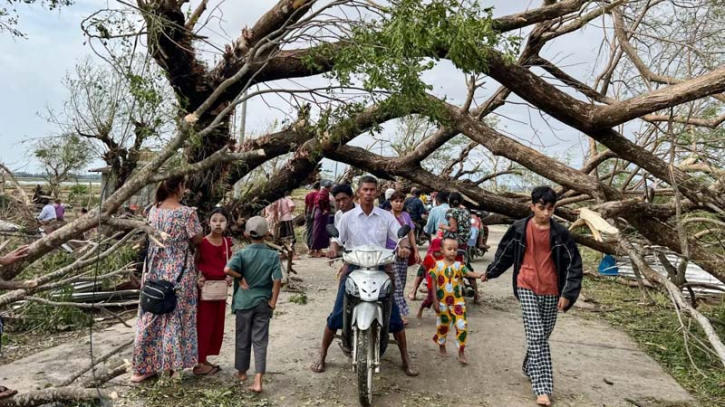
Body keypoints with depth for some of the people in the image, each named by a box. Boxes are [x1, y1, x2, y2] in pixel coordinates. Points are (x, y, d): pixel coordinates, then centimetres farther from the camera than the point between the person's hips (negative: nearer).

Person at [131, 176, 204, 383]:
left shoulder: (152, 210, 1)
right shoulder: (187, 212, -15)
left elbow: (155, 237, 11)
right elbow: (198, 239, -6)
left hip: (155, 270, 5)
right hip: (179, 271, -5)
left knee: (151, 317, 13)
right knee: (176, 317, 7)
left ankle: (144, 367, 22)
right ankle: (172, 366, 16)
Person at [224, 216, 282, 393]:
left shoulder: (242, 253, -8)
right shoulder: (273, 255, -6)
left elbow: (227, 269, -24)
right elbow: (277, 280, -13)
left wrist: (241, 278, -7)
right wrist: (273, 301, -5)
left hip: (244, 302, 0)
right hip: (263, 303, 0)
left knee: (243, 338, 17)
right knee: (260, 341, 4)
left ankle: (242, 372, 34)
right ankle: (258, 380, -3)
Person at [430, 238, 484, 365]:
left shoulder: (459, 265, -4)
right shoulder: (438, 265, -7)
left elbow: (468, 272, -23)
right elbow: (433, 283, -5)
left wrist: (478, 275, -45)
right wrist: (435, 300, -7)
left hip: (457, 301, 1)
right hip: (442, 302, 0)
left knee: (462, 326, -5)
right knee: (442, 325, 15)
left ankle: (461, 352, 10)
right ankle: (442, 347, 39)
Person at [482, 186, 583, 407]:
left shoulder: (560, 233, -5)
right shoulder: (519, 228, -6)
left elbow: (573, 263, -1)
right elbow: (505, 252, 9)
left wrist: (567, 293, -8)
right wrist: (490, 272, 19)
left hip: (551, 291, 2)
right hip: (527, 287, -2)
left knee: (544, 335, 13)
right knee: (536, 336, -9)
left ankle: (529, 367, 39)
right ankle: (543, 388, -6)